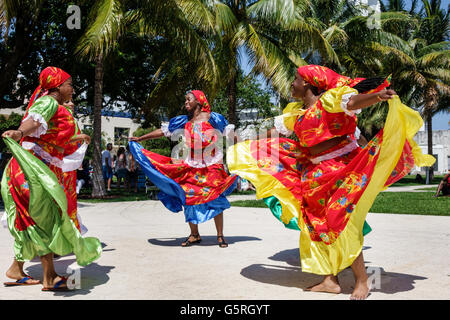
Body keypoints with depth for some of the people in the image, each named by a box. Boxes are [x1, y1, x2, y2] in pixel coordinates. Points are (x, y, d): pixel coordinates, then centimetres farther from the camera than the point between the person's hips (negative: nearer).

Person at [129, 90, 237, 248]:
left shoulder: (212, 118, -2)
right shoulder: (184, 121, 10)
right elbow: (163, 131, 13)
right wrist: (139, 138, 14)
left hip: (212, 165, -4)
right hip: (191, 165, 4)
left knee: (215, 200, -4)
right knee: (189, 198, 1)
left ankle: (220, 236, 9)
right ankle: (194, 235, 15)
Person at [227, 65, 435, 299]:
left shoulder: (329, 99, -8)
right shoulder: (296, 112, 14)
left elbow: (352, 100, -26)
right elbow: (275, 131, 25)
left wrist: (378, 96, -47)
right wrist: (248, 151, 36)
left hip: (341, 165, -8)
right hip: (316, 172, 8)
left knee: (339, 223, -11)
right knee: (318, 224, 5)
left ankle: (361, 282, 4)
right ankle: (330, 280, 15)